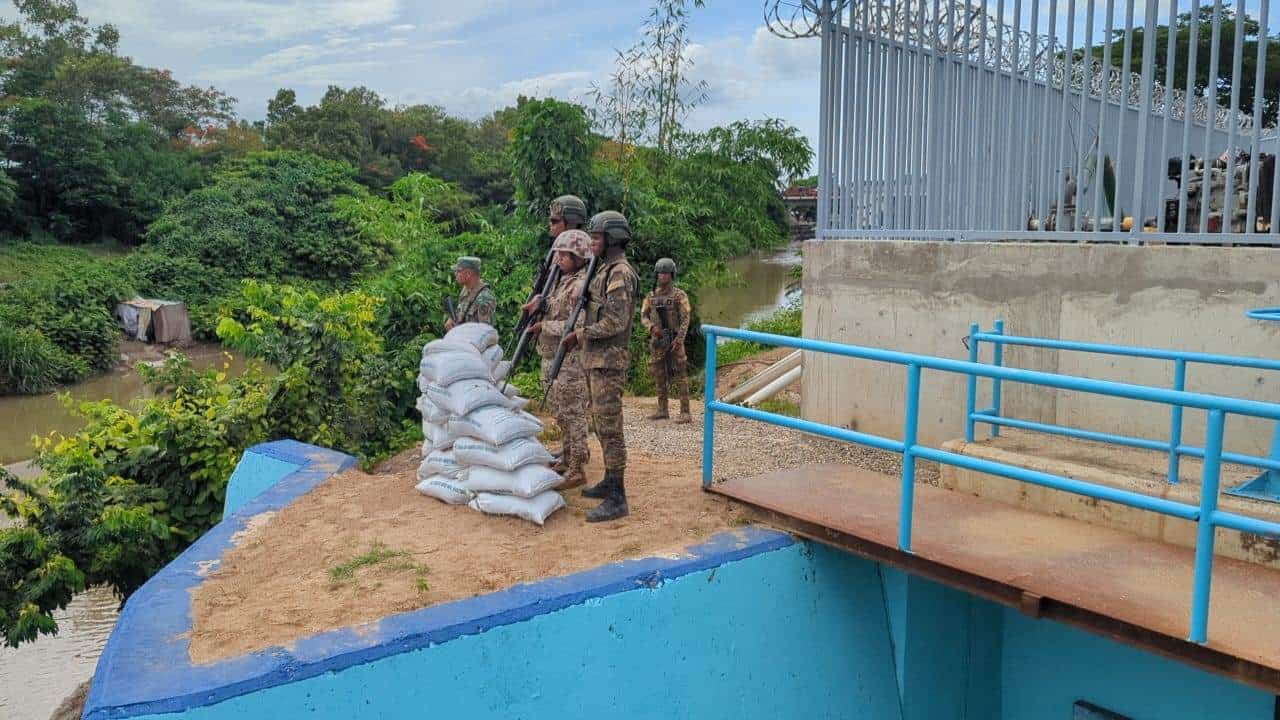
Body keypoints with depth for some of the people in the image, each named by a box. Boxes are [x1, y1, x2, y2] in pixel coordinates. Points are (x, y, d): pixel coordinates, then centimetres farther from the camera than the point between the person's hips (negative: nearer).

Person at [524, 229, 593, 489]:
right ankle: (566, 459, 30)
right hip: (552, 358, 10)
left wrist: (544, 326, -14)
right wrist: (538, 299, 3)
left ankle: (577, 470, 2)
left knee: (572, 414, -4)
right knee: (560, 412, 18)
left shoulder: (582, 285, -16)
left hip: (570, 360, -10)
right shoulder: (562, 280, 13)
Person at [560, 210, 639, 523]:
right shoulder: (603, 270, 16)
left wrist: (580, 334, -11)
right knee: (601, 423, 17)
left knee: (609, 427, -9)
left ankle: (616, 499, -6)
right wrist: (580, 333, 6)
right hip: (595, 359, 10)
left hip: (608, 362, -10)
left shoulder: (620, 273, -15)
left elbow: (616, 322, -22)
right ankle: (609, 482, 28)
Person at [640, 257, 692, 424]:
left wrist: (679, 340, -21)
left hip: (673, 341, -5)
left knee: (680, 377, -6)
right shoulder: (651, 296, 9)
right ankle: (662, 411, 17)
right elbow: (644, 316, 6)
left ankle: (685, 412, -4)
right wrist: (652, 327, -15)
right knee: (659, 376, 8)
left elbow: (685, 319, -11)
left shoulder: (680, 295, -6)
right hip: (657, 341, 5)